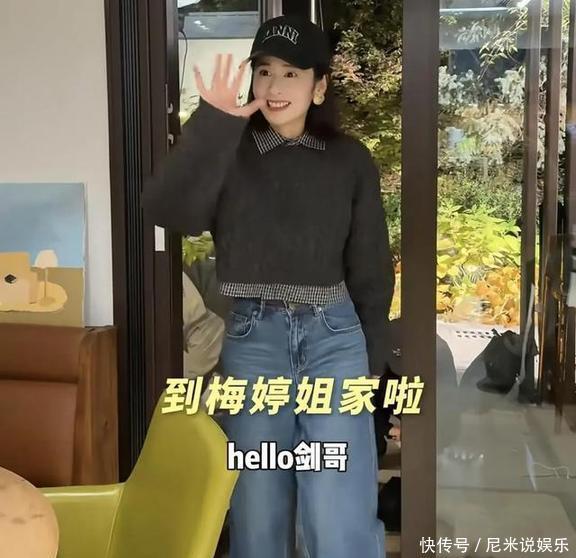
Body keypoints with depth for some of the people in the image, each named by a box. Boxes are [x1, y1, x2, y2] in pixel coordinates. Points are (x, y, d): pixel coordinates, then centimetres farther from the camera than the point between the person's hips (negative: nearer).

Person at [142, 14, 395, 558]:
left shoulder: (351, 160, 3)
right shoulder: (227, 152, 1)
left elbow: (370, 265, 7)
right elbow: (170, 211, -18)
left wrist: (372, 354, 8)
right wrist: (210, 123, -23)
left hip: (334, 336, 0)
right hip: (252, 338, 1)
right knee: (257, 507, 12)